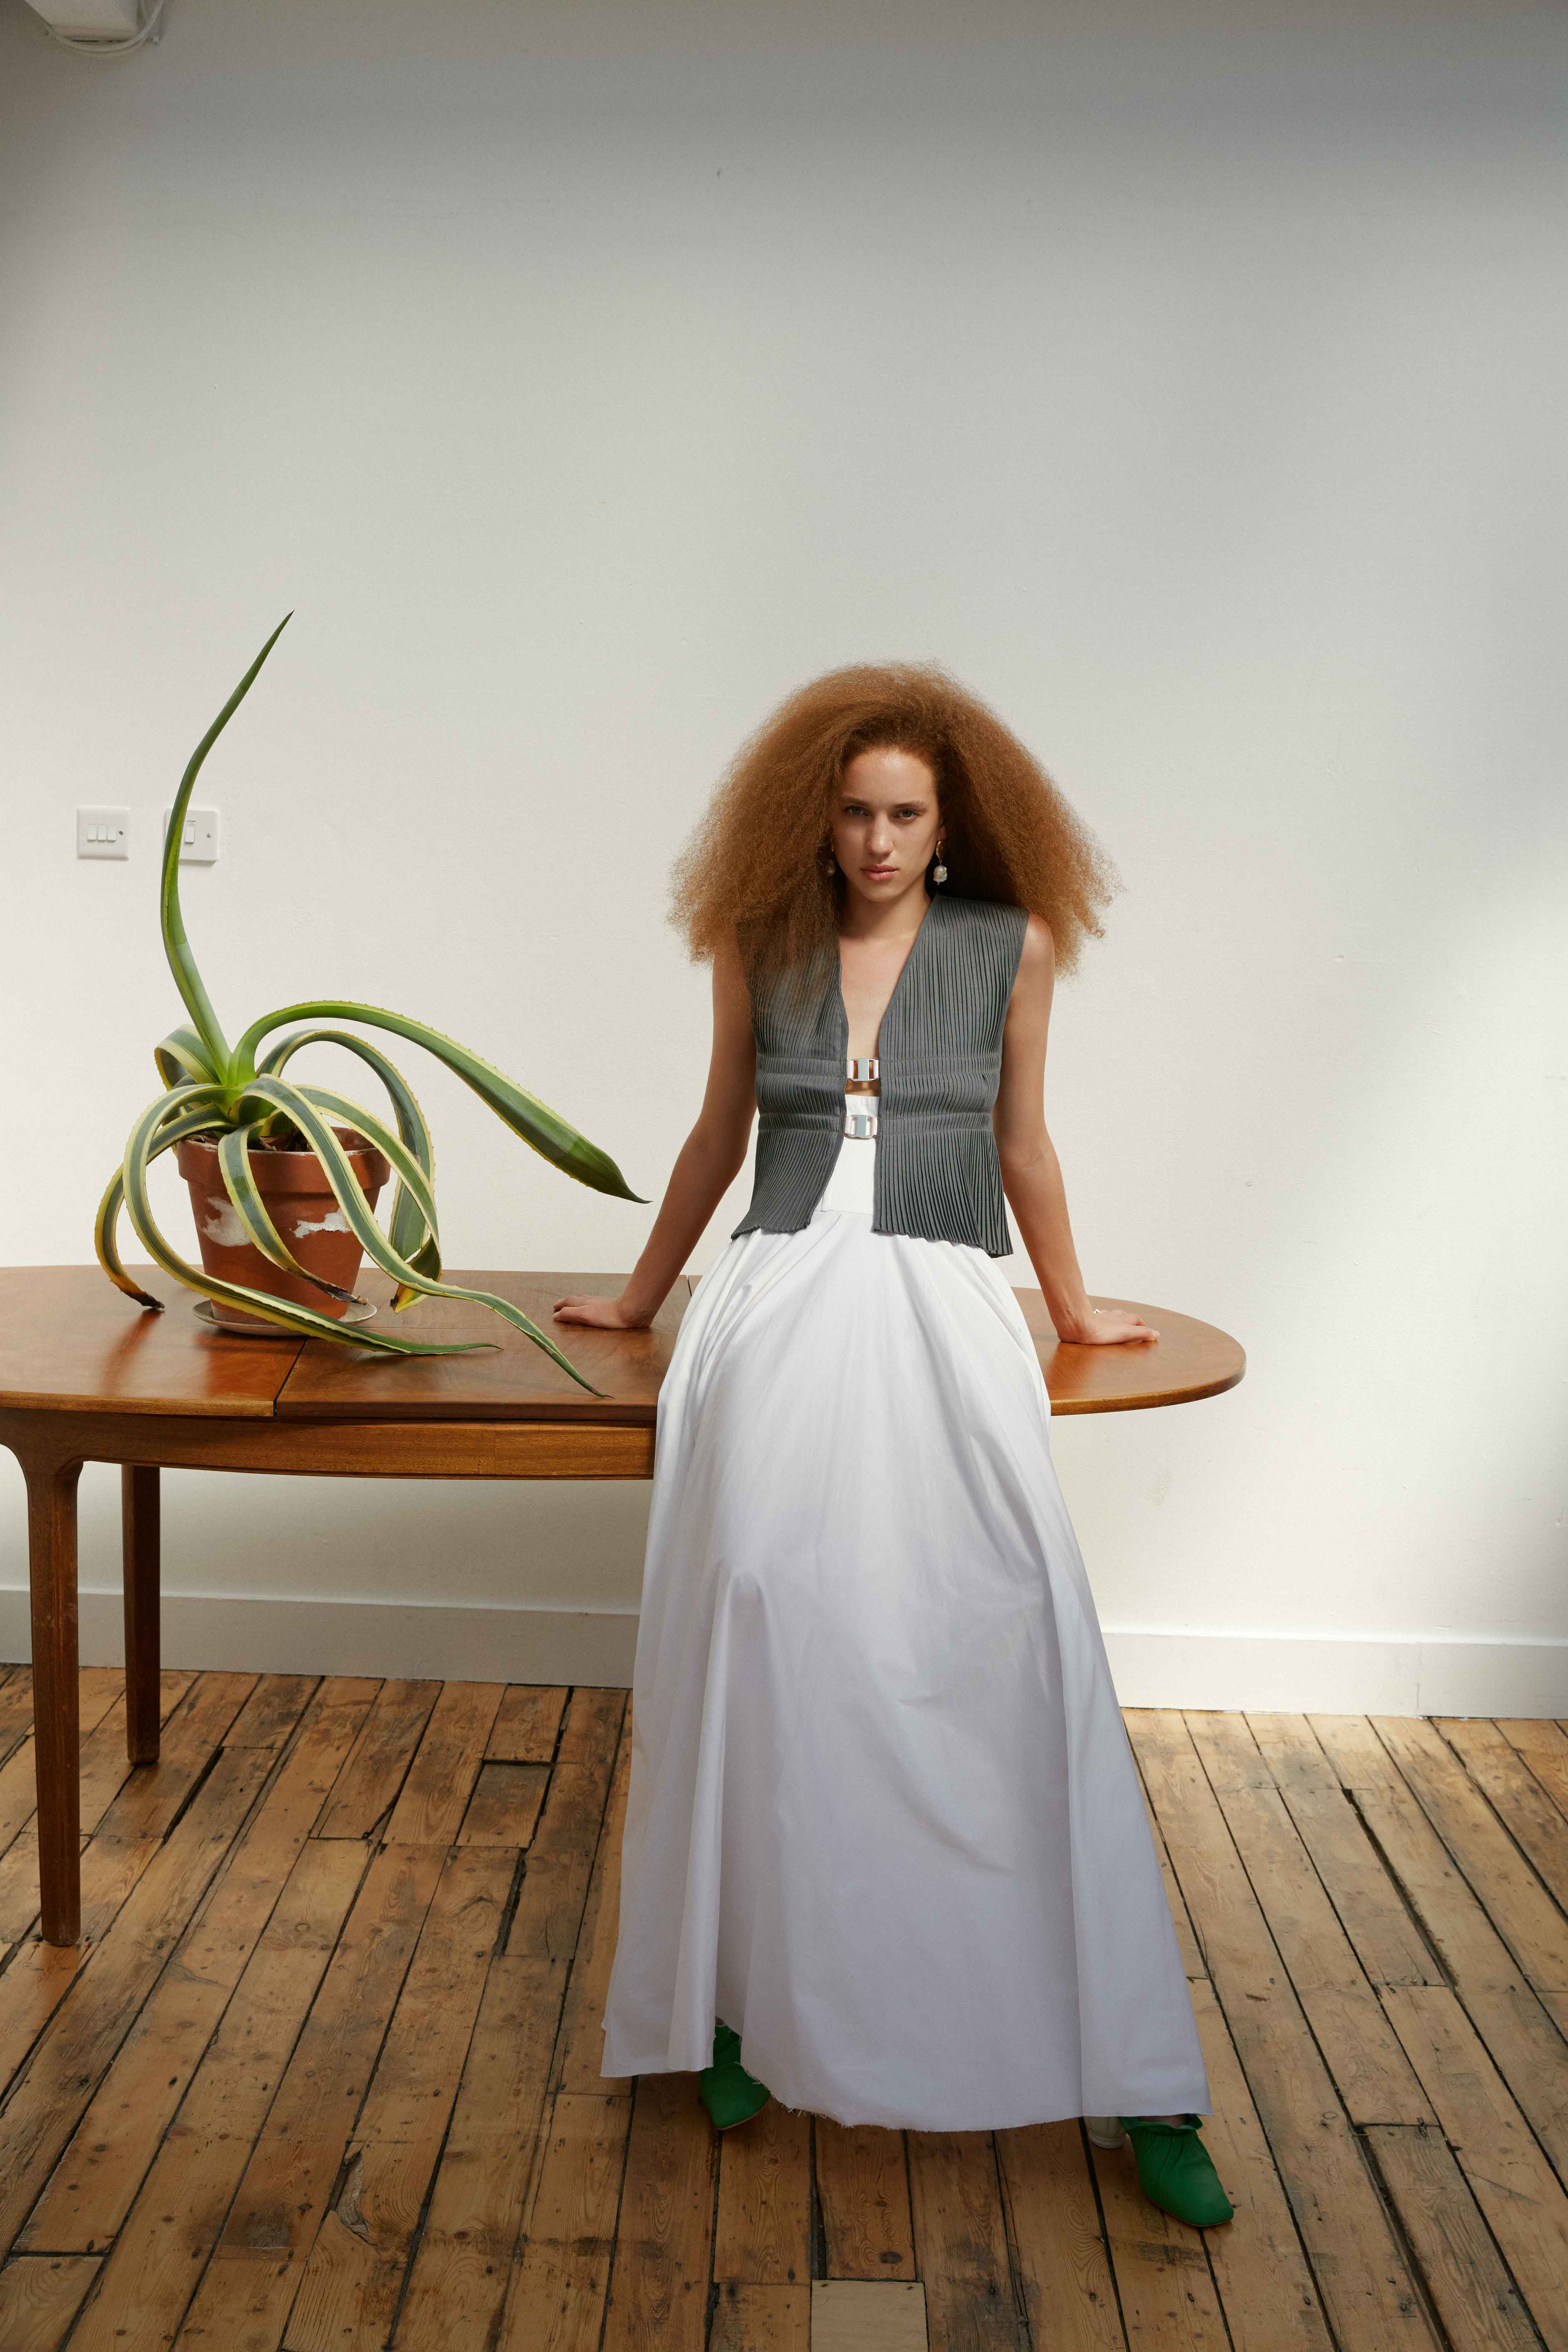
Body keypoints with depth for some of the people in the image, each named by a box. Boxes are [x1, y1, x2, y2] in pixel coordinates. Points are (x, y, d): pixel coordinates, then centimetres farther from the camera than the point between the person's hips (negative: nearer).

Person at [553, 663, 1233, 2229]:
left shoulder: (1013, 944, 8)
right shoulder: (761, 942, 12)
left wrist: (1071, 1309, 28)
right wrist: (640, 1296, 30)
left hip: (942, 1311, -1)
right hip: (779, 1307, 1)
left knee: (1017, 1657, -10)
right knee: (770, 1644, -9)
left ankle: (1131, 2080, 0)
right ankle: (751, 2008, 9)